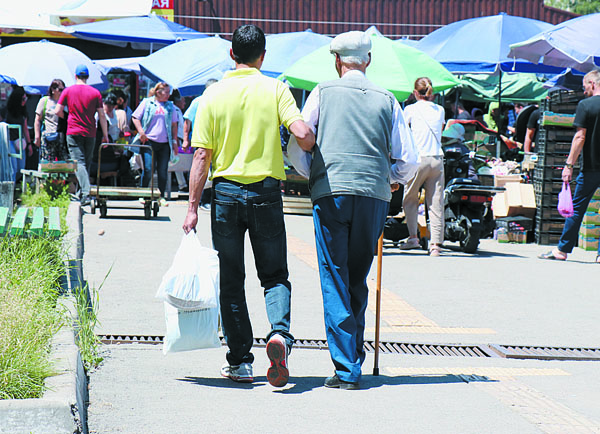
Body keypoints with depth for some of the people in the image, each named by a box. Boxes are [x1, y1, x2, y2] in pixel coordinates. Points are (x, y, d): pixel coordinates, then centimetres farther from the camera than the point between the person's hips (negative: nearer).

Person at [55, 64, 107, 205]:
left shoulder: (68, 91, -1)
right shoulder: (95, 93, 0)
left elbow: (58, 111, -1)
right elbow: (102, 116, 0)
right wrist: (105, 135, 7)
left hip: (73, 132, -2)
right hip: (90, 133, 2)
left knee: (79, 163, -7)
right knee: (87, 163, 14)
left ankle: (86, 194, -23)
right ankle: (83, 192, 20)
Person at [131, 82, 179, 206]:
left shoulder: (170, 106, 14)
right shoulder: (146, 103, 4)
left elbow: (174, 125, 18)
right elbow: (135, 118, 5)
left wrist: (175, 141, 12)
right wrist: (141, 133, -7)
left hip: (164, 144, 3)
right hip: (149, 141, -3)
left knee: (163, 171, 1)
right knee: (148, 170, -8)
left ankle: (161, 196, 11)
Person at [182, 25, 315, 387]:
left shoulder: (214, 95, 0)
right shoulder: (275, 89, -1)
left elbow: (202, 157, -3)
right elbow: (302, 133, -15)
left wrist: (193, 207, 0)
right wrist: (315, 142, 8)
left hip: (226, 192, 0)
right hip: (266, 191, 0)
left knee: (231, 280, 9)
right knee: (275, 275, 10)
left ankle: (240, 361, 11)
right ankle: (280, 332, -18)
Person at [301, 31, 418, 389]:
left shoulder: (323, 93, 6)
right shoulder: (387, 100, 10)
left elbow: (299, 143, 7)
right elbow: (409, 161, 8)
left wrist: (309, 175, 26)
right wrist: (392, 177, 29)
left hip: (331, 193, -2)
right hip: (374, 195, 2)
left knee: (335, 281, -1)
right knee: (358, 281, 15)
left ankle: (346, 369, -8)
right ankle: (355, 357, 18)